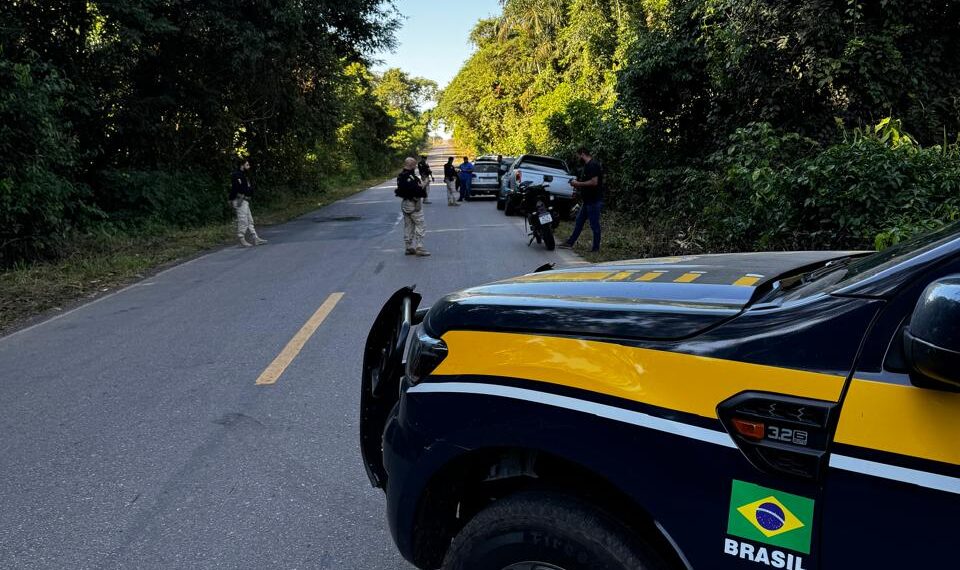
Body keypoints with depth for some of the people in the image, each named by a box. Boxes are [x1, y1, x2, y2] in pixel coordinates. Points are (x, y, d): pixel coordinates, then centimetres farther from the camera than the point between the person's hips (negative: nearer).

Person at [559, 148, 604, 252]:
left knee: (594, 225, -2)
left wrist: (578, 183, -17)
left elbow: (594, 182, -25)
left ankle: (596, 248, 7)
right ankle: (570, 243, 22)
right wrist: (578, 186, 10)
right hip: (588, 201, 11)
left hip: (594, 201, -11)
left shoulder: (593, 165, -17)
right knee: (579, 222, 15)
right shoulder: (587, 165, 15)